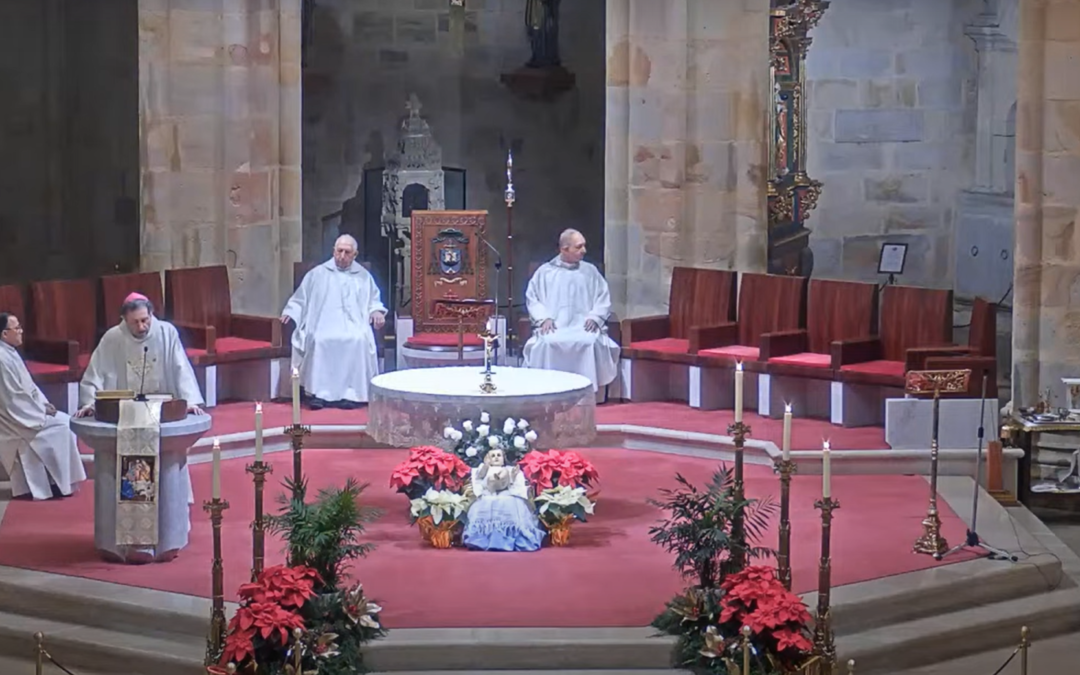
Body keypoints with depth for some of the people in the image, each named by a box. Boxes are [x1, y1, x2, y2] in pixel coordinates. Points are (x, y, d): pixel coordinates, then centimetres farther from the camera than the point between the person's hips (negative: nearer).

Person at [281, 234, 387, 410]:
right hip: (324, 325, 0)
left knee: (359, 340, -34)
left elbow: (374, 300, 25)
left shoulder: (364, 277, 19)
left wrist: (376, 311, 4)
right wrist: (290, 312, 3)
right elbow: (301, 297, 17)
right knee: (319, 340, -35)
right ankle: (319, 393, -31)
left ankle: (351, 393, -31)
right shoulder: (318, 274, 15)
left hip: (353, 326, 1)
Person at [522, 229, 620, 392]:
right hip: (553, 328, 0)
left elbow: (604, 298, 12)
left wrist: (595, 317, -7)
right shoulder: (545, 272, 14)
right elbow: (532, 298, 10)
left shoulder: (590, 271, 17)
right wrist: (544, 318, -8)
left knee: (591, 342, -34)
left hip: (584, 327, 1)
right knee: (546, 343, -35)